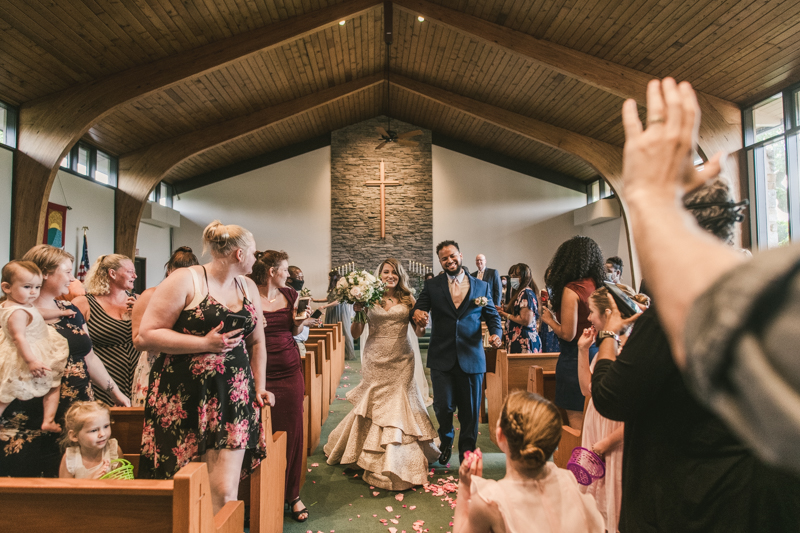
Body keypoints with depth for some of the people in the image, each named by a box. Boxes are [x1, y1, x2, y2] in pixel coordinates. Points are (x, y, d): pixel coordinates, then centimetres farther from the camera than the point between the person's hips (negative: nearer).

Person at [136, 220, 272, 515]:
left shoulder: (248, 287, 12)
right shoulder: (186, 280, -6)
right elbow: (147, 335, -11)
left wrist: (260, 387, 12)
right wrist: (205, 343, -16)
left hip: (233, 399, 4)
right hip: (184, 399, -4)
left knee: (224, 492, -2)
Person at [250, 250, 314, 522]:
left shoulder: (290, 295, 8)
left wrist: (302, 321, -3)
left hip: (291, 372, 5)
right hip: (262, 374, -4)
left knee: (293, 431, 9)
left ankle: (292, 494, 26)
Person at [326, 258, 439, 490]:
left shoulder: (407, 300, 3)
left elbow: (418, 330, 4)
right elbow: (356, 333, 0)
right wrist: (357, 311, -15)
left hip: (400, 361, 0)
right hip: (375, 360, 0)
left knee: (397, 406, 4)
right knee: (375, 406, 8)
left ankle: (397, 460, 20)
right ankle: (376, 458, 27)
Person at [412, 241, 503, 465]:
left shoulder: (481, 286, 8)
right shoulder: (432, 286, 5)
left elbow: (492, 314, 11)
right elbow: (419, 309, 0)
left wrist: (496, 333, -8)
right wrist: (417, 313, -25)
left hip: (471, 358, 1)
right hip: (442, 357, 0)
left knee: (470, 410, 9)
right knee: (443, 406, 1)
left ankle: (467, 452, 31)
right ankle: (446, 441, 33)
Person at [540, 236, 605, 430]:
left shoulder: (571, 290, -17)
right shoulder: (597, 285, 4)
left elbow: (567, 334, -18)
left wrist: (549, 319, -1)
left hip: (575, 356, -8)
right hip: (595, 353, 8)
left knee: (576, 416, 2)